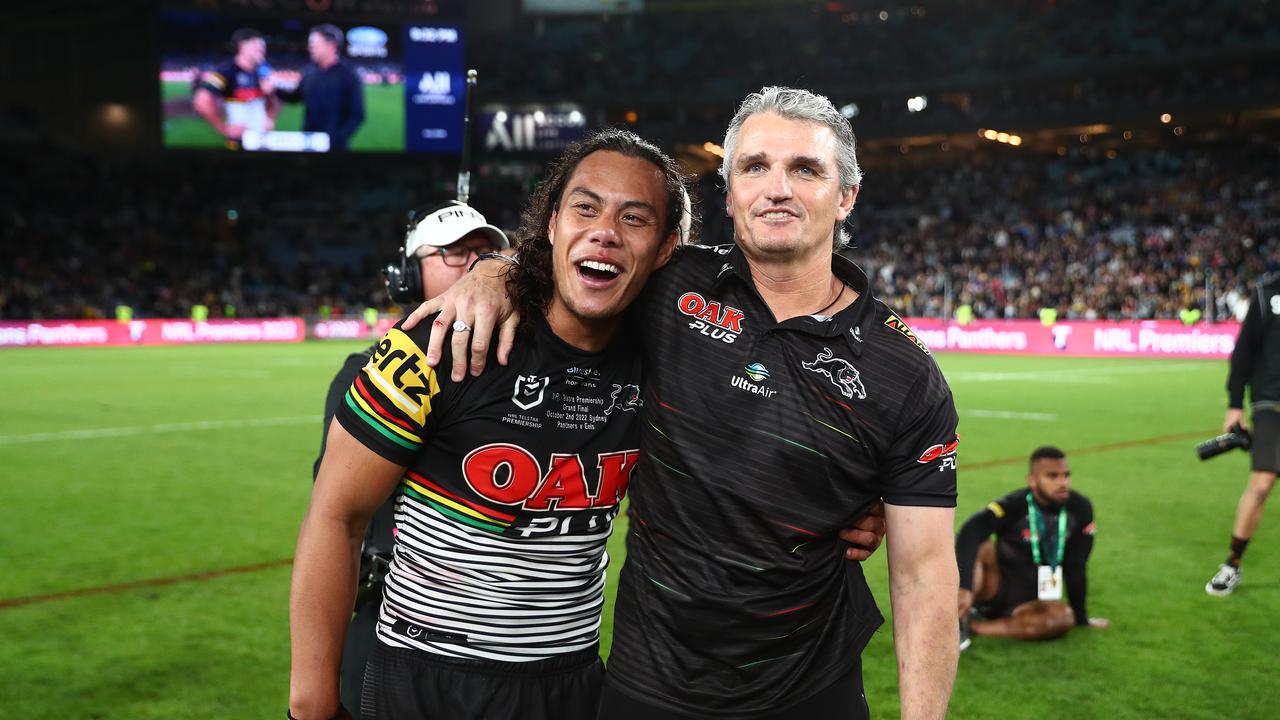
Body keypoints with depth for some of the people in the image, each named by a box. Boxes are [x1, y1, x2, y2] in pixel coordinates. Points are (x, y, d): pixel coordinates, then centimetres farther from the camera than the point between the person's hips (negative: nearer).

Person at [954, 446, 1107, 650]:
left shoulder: (1080, 509, -7)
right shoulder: (1013, 506, -19)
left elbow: (1075, 566, 2)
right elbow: (970, 532, -38)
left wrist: (1081, 617, 6)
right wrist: (963, 587, -51)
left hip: (1028, 601, 4)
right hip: (995, 589, -4)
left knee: (1063, 618, -31)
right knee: (979, 547, -32)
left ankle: (972, 625, -22)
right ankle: (958, 619, -28)